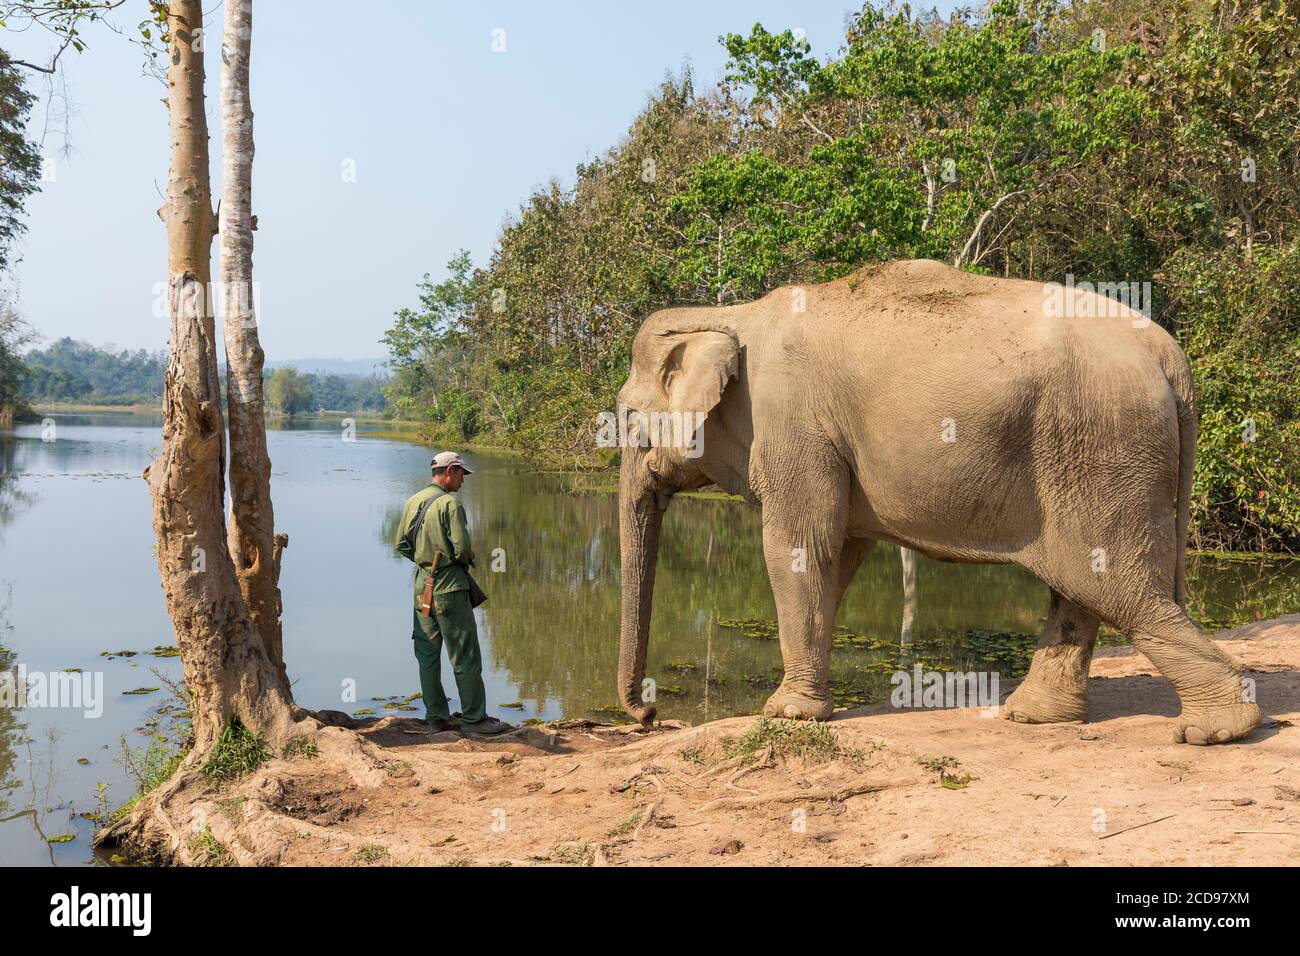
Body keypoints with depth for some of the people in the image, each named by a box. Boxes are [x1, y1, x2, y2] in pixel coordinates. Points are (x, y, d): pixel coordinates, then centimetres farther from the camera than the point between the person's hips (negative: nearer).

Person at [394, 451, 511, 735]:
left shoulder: (413, 502, 8)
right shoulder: (450, 503, -14)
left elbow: (401, 544, 11)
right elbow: (462, 548, -19)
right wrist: (467, 558, 2)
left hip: (422, 586, 7)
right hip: (450, 586, -7)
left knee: (428, 655, 11)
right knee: (465, 656, 0)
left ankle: (436, 717, 15)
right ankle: (474, 718, 5)